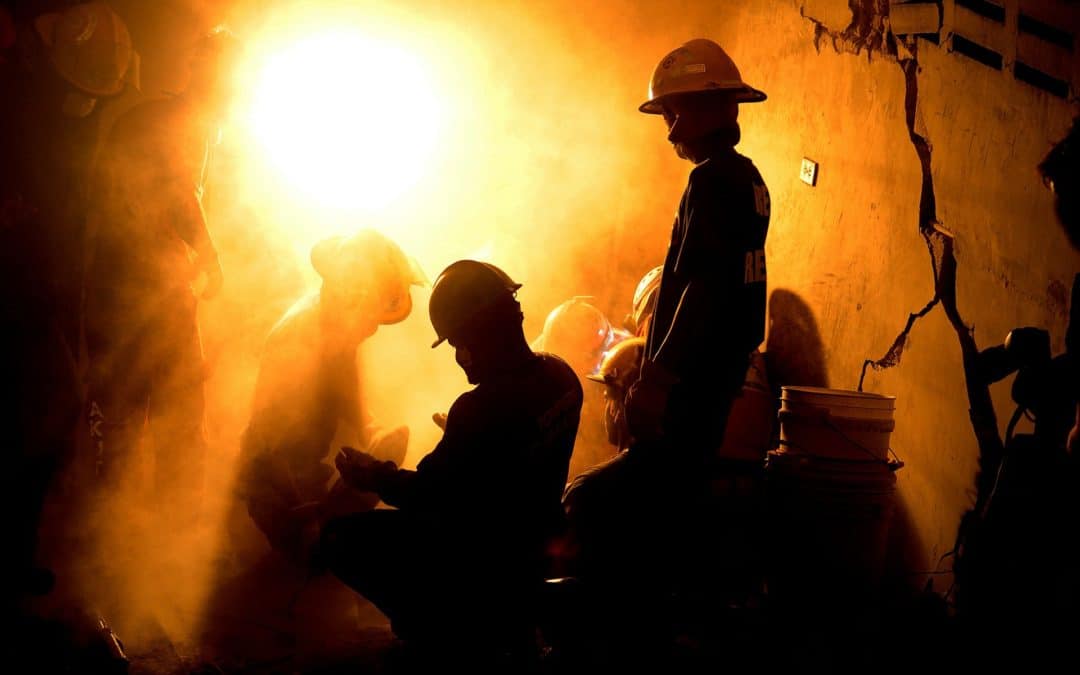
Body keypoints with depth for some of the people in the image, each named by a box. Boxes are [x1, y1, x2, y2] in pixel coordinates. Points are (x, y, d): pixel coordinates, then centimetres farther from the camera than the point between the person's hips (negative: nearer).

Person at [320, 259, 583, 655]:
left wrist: (374, 478, -4)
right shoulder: (560, 376, -8)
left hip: (483, 555, -9)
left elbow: (429, 493, -20)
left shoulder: (481, 409, -33)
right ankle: (505, 623, 32)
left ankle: (437, 628, 6)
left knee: (341, 537, -4)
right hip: (534, 541, 9)